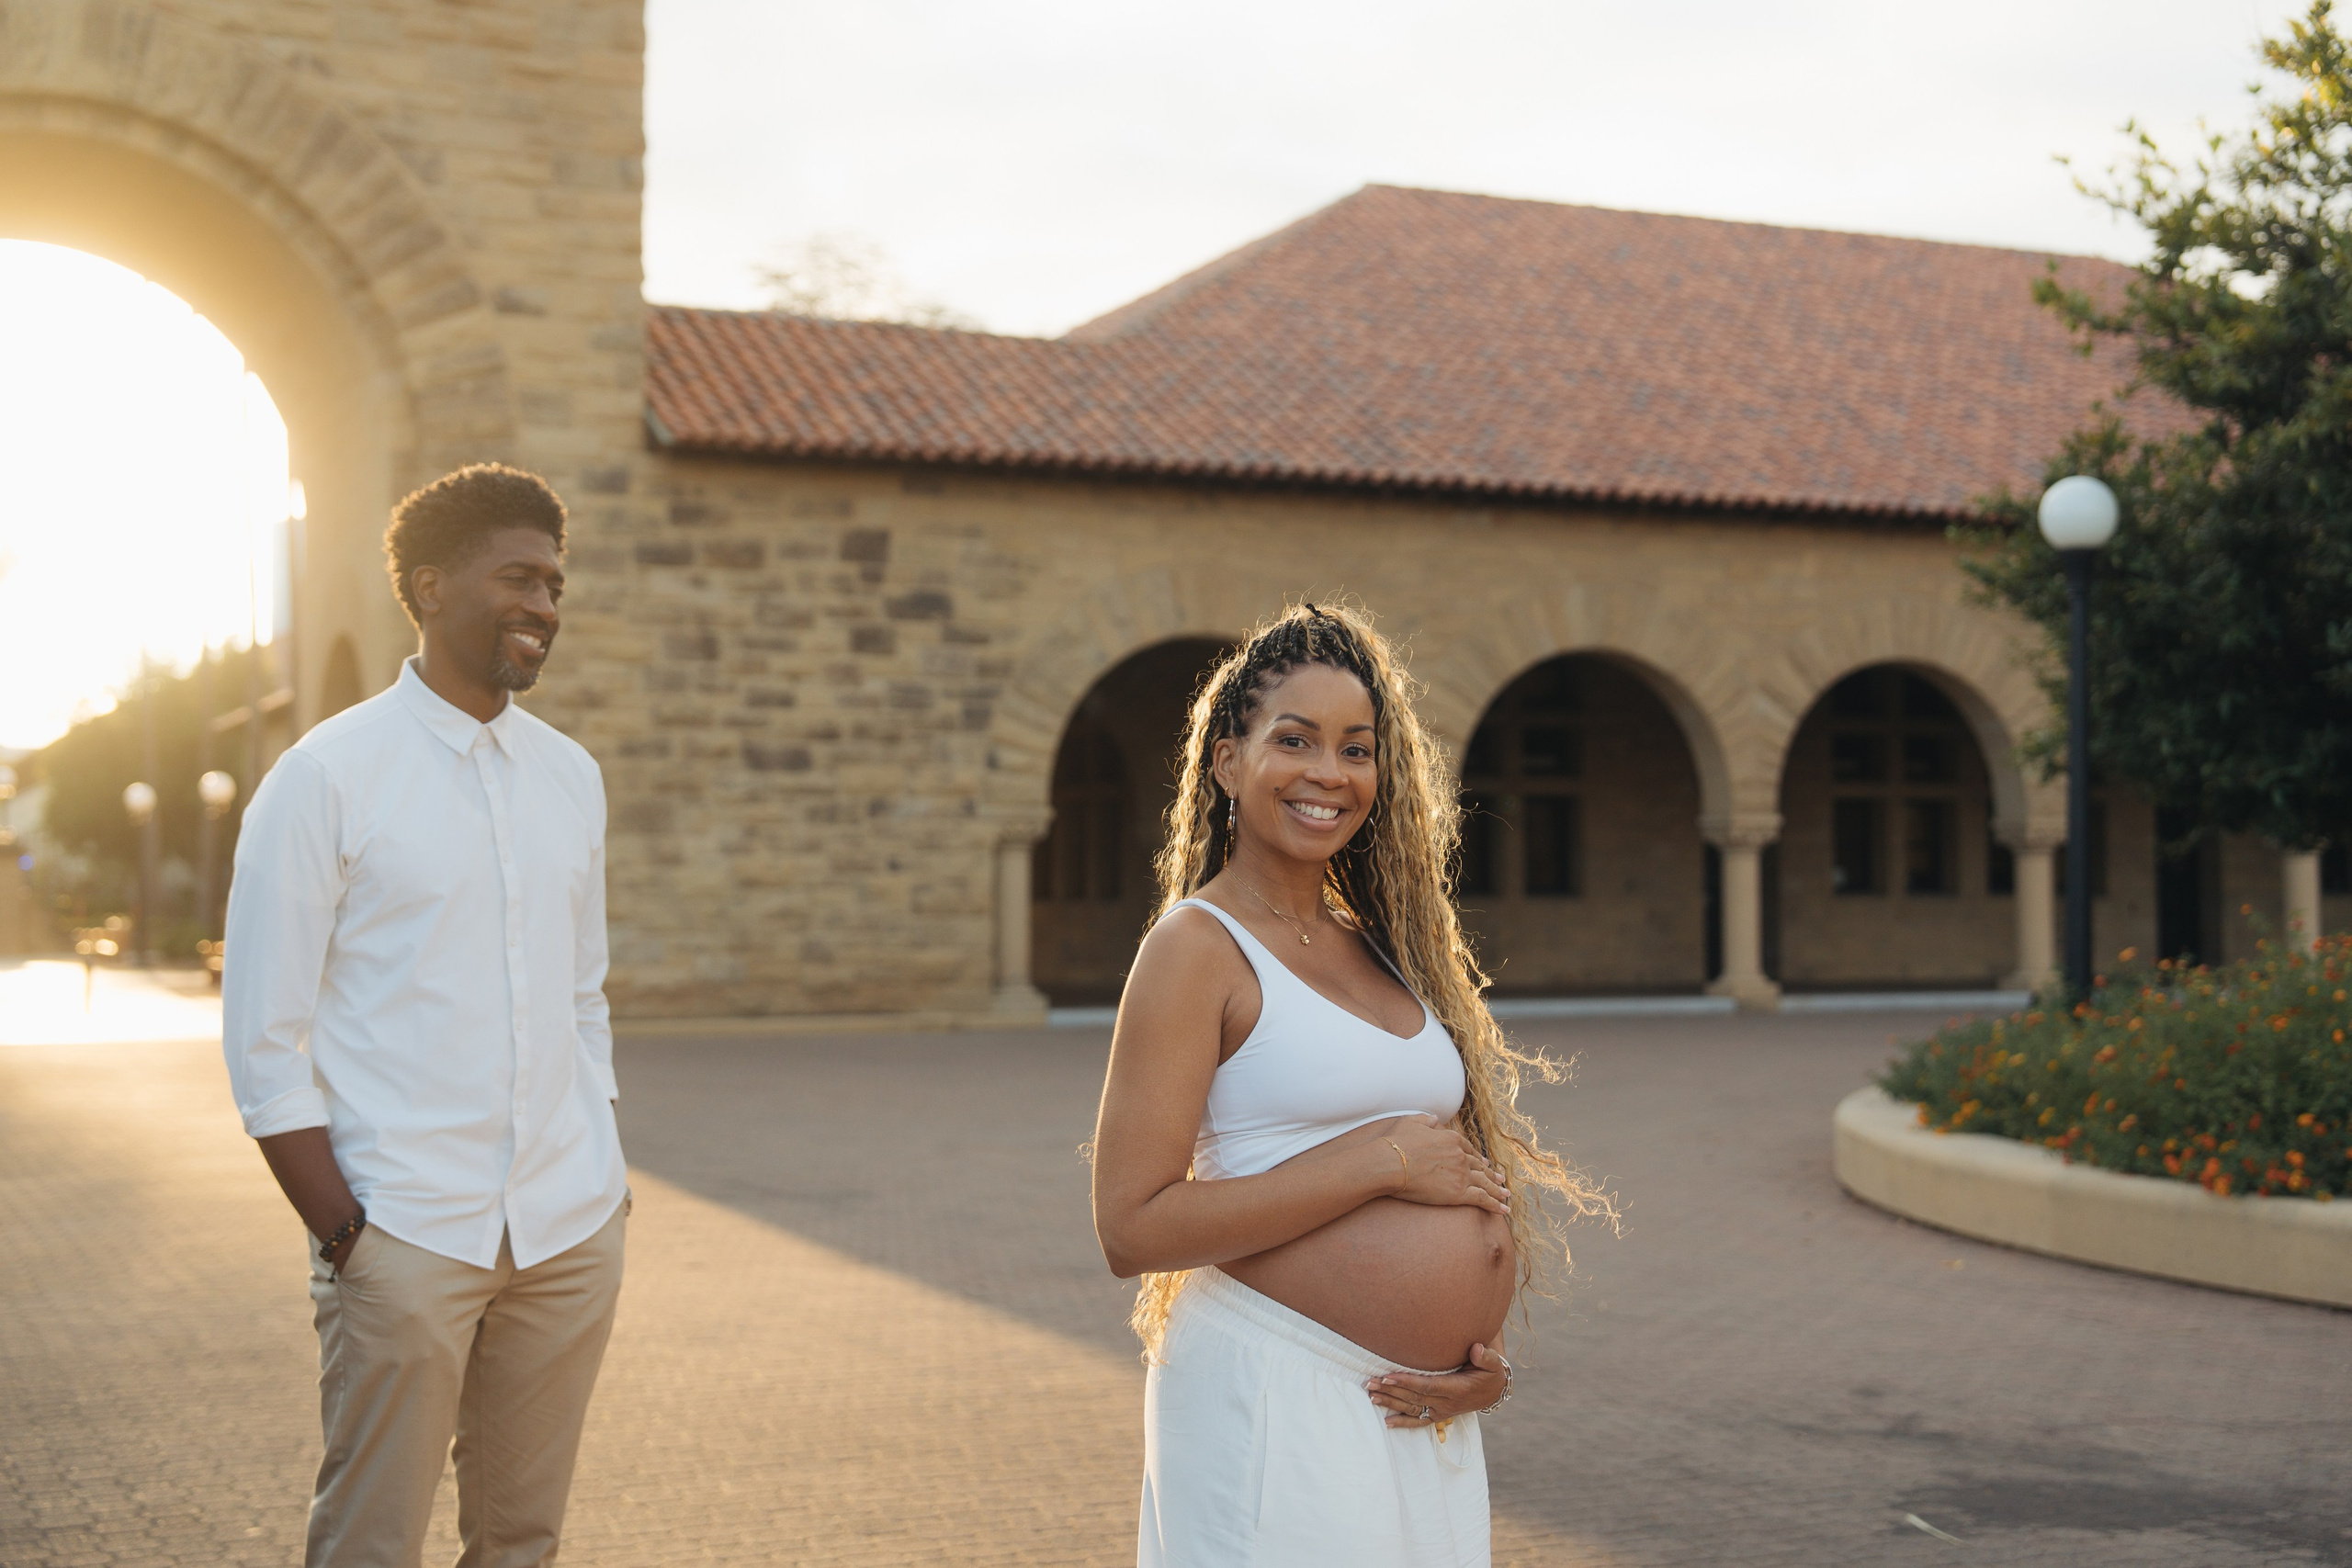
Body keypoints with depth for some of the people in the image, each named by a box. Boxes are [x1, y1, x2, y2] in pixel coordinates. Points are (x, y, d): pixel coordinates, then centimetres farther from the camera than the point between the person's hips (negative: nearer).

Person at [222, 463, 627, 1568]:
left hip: (570, 1231, 5)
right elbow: (264, 1042, -6)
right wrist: (345, 1230, -12)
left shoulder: (571, 778, 11)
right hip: (407, 1235, -5)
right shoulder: (327, 778, -5)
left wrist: (607, 1184, 11)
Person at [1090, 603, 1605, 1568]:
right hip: (1277, 1408, -6)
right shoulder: (1198, 945, -9)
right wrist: (1381, 1158, -17)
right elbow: (1132, 1227, -17)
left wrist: (1482, 1351, 2)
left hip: (1425, 1418, 7)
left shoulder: (1380, 946, 11)